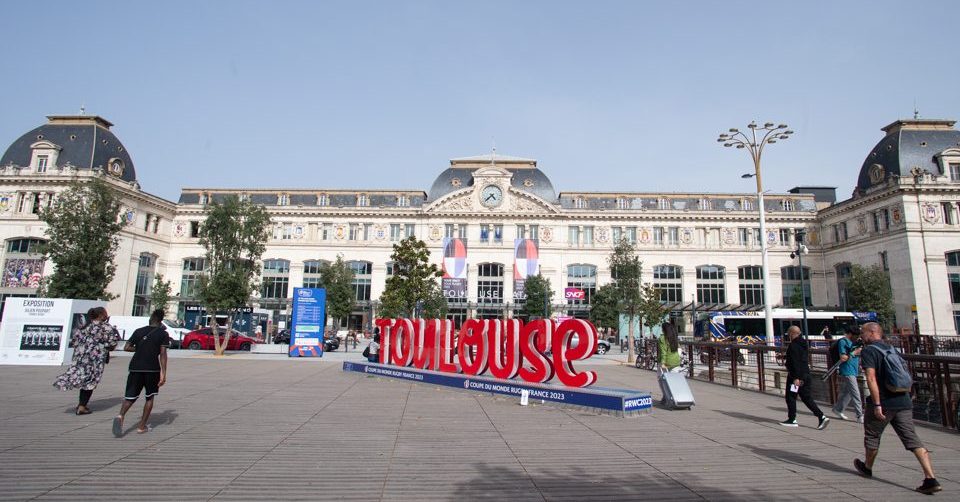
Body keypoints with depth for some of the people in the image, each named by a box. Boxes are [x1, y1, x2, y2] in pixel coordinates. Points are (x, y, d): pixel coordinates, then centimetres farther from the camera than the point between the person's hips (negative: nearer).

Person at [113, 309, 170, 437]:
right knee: (149, 397, 13)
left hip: (135, 368, 2)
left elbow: (126, 347, 6)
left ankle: (121, 416, -24)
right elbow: (163, 354, -9)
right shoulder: (163, 334, -2)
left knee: (130, 396, 6)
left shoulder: (139, 331, 9)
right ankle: (142, 426, 11)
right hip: (152, 369, -2)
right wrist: (163, 373, -10)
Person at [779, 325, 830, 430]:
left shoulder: (793, 345, -17)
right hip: (805, 375, 9)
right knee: (806, 398, 11)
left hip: (795, 376, -9)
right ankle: (822, 417, 2)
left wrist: (796, 377, -23)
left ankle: (792, 420, 10)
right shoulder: (803, 344, 13)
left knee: (790, 397, 3)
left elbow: (795, 362, -23)